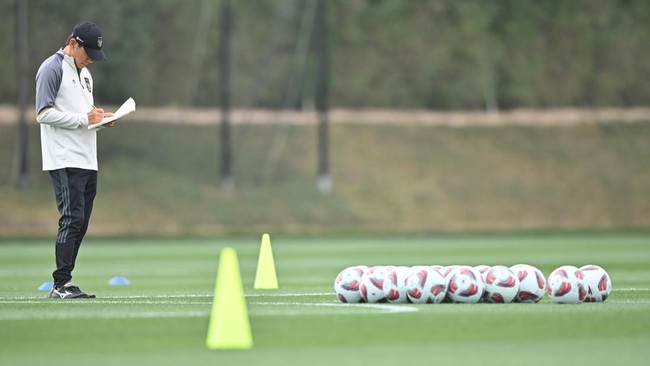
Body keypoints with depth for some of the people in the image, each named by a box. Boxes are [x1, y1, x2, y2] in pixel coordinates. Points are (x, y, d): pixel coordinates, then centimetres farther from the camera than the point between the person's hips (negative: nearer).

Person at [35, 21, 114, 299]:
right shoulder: (52, 69, -7)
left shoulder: (84, 72, 21)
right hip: (65, 160, -9)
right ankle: (61, 284, -13)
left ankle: (63, 285, 10)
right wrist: (84, 119, -16)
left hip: (88, 161, 9)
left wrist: (100, 118, 6)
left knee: (81, 223, 7)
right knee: (72, 218, -14)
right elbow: (44, 114, -15)